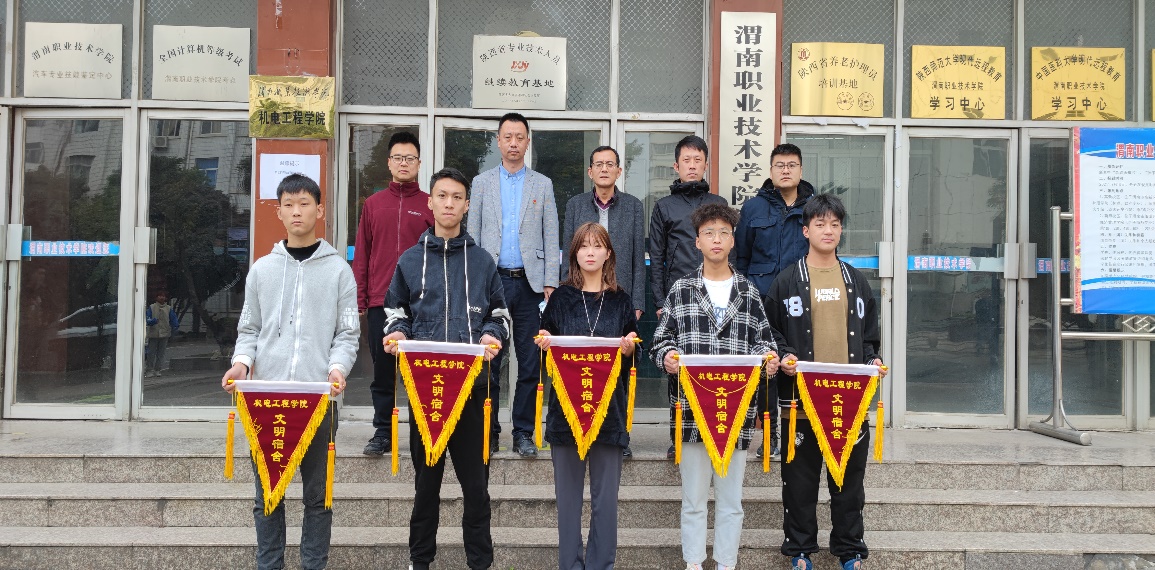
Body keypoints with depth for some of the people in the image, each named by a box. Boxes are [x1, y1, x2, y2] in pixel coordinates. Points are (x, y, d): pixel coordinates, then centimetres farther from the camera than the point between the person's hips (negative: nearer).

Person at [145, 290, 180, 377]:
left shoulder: (169, 308, 8)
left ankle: (157, 370, 12)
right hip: (153, 333, -2)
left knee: (161, 353, 5)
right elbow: (147, 319, -2)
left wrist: (176, 326, -14)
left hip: (164, 334, 2)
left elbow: (173, 319, 6)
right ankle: (149, 370, 5)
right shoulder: (151, 307, 4)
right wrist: (152, 321, -24)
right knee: (151, 353, -1)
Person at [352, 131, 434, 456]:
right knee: (382, 370, 7)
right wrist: (358, 298, 3)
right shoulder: (373, 204, 11)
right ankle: (382, 432, 15)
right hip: (380, 302, 2)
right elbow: (361, 254, 10)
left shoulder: (430, 205, 6)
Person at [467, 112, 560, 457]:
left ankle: (523, 433, 10)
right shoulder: (482, 183, 11)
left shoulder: (542, 185, 10)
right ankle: (488, 431, 11)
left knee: (529, 363, 1)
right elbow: (472, 233, 8)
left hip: (528, 282, 0)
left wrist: (550, 282, -2)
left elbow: (551, 237, 7)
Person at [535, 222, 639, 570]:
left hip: (609, 407, 0)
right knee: (567, 492, 4)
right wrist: (545, 344, -10)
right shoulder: (560, 298, 8)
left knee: (605, 496, 2)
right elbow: (544, 343, 12)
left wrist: (629, 349, -11)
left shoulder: (620, 300, 9)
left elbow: (633, 355, 10)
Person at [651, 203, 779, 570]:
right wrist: (667, 356, -14)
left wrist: (769, 360, -12)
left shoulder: (749, 293, 9)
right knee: (693, 497, 8)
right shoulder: (681, 291, 6)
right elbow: (662, 339, 7)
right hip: (692, 408, -1)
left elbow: (763, 342, 8)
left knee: (731, 499, 9)